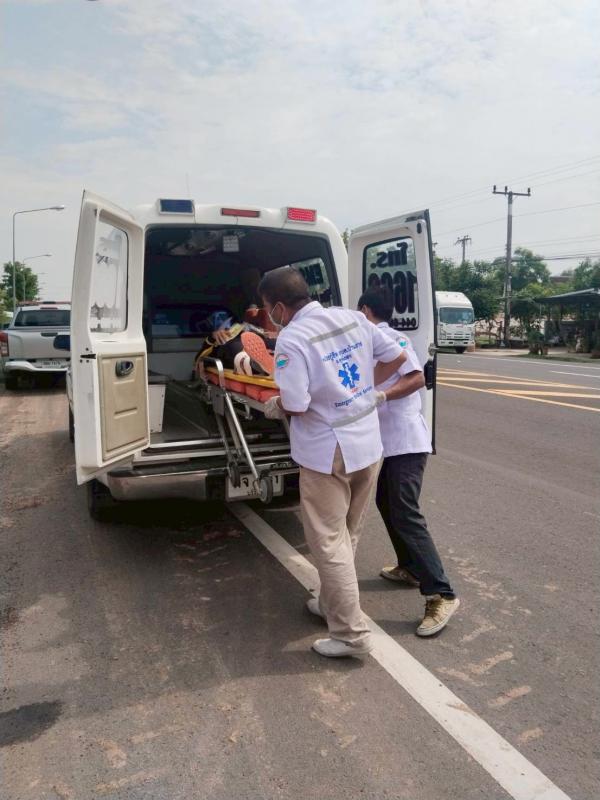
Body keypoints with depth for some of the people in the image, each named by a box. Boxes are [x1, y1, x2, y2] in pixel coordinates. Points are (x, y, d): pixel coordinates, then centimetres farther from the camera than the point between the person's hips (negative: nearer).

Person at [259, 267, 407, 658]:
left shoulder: (291, 340, -19)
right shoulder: (353, 318, 1)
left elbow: (297, 406, -23)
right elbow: (397, 357, 9)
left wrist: (276, 404, -1)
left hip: (328, 454, -7)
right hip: (369, 446, 7)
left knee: (329, 542, 5)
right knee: (347, 536, 20)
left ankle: (352, 633, 12)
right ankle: (332, 603, 38)